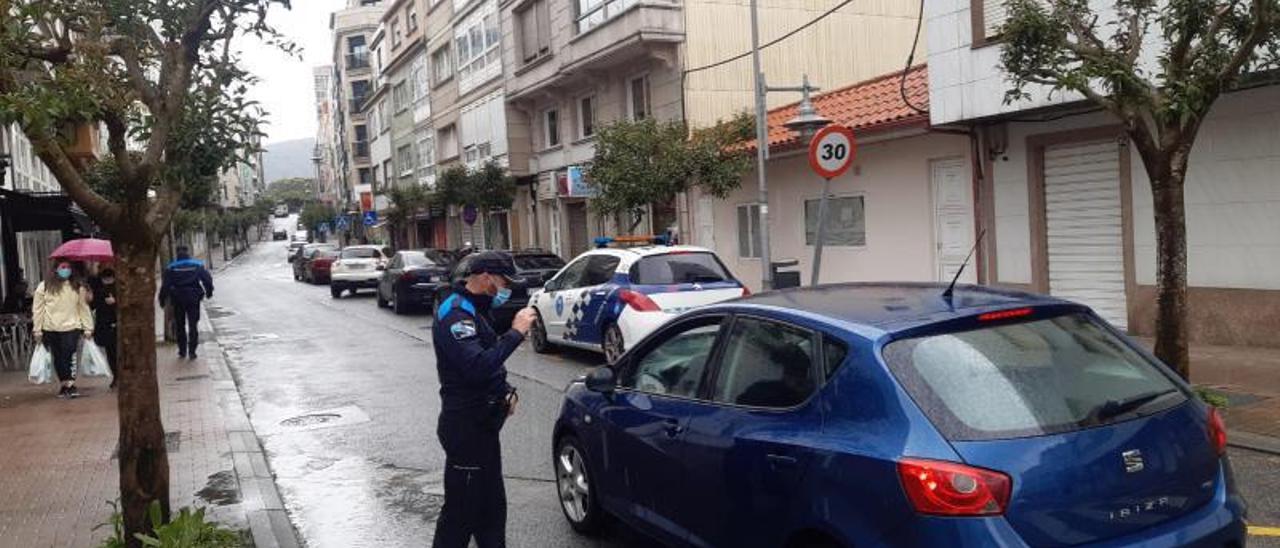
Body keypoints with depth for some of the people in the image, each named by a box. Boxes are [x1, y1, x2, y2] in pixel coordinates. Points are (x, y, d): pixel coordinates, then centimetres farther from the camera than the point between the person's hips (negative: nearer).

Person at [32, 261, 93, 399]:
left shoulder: (78, 287, 3)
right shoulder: (44, 287, 1)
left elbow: (83, 307, 5)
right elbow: (38, 309, 3)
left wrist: (88, 327, 2)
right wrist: (37, 330, 0)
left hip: (71, 327, -1)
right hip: (51, 329, 1)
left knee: (70, 356, -12)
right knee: (58, 358, 9)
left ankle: (71, 384, -10)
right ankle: (64, 384, 19)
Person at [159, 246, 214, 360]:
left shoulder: (171, 268, -3)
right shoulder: (197, 265, -1)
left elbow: (165, 285, -7)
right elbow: (207, 279, -2)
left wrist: (162, 299, 1)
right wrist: (209, 292, 12)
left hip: (178, 300, 0)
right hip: (193, 298, 0)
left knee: (179, 325, 13)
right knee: (193, 325, 6)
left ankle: (182, 351, 16)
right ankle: (192, 351, 1)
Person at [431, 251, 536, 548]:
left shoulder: (473, 310, 14)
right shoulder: (455, 314, -18)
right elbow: (476, 367, -31)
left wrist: (504, 392, 9)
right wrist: (515, 333, -26)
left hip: (481, 422, 10)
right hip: (466, 426, -10)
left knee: (491, 505, 17)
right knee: (462, 509, -3)